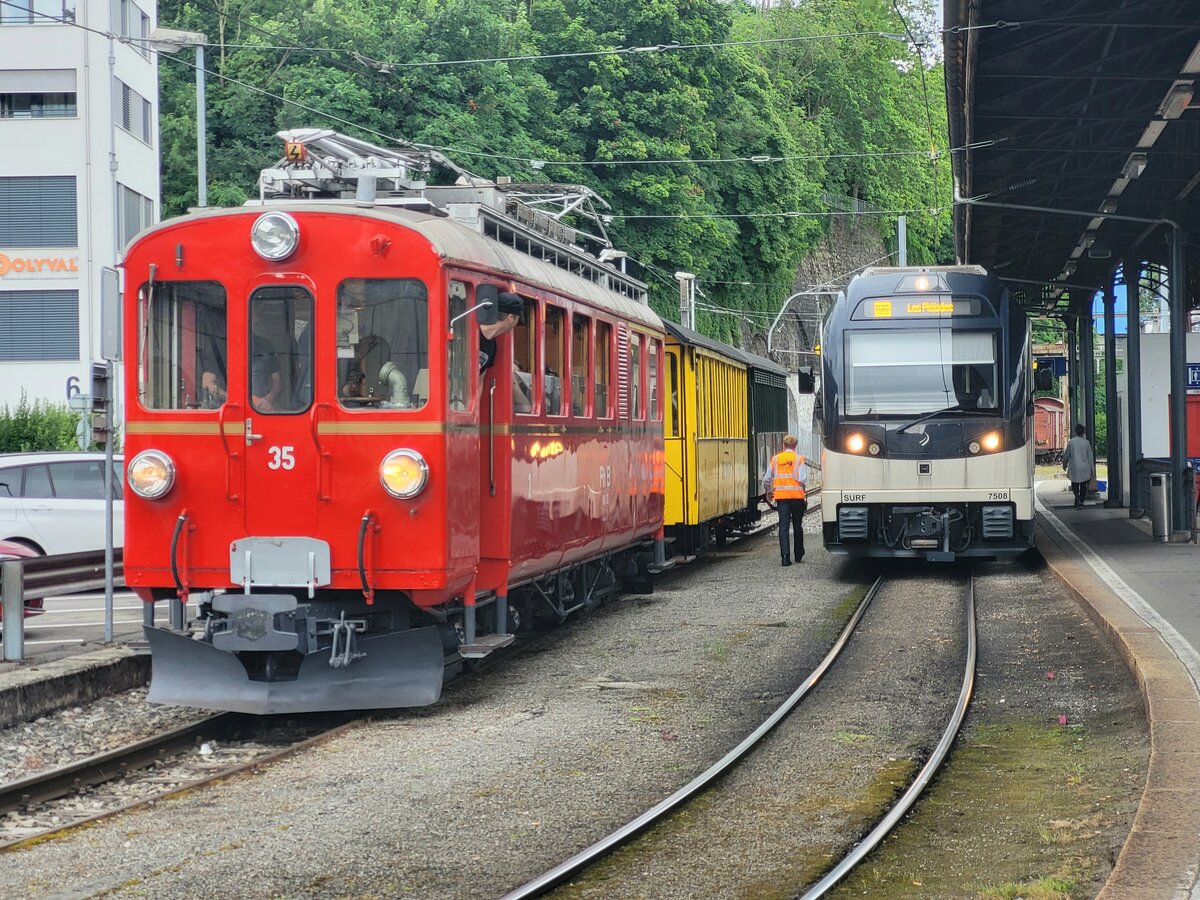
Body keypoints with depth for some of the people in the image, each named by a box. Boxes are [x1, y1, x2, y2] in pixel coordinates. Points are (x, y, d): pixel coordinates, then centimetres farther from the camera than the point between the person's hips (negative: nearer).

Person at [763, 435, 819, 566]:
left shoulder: (775, 459, 6)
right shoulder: (799, 459, -2)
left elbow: (767, 479, 9)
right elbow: (802, 480, -12)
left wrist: (768, 492, 26)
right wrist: (805, 495, 3)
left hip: (780, 496, 1)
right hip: (796, 496, -1)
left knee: (783, 526, -1)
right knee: (797, 526, 13)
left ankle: (785, 556, -13)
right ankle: (798, 554, 24)